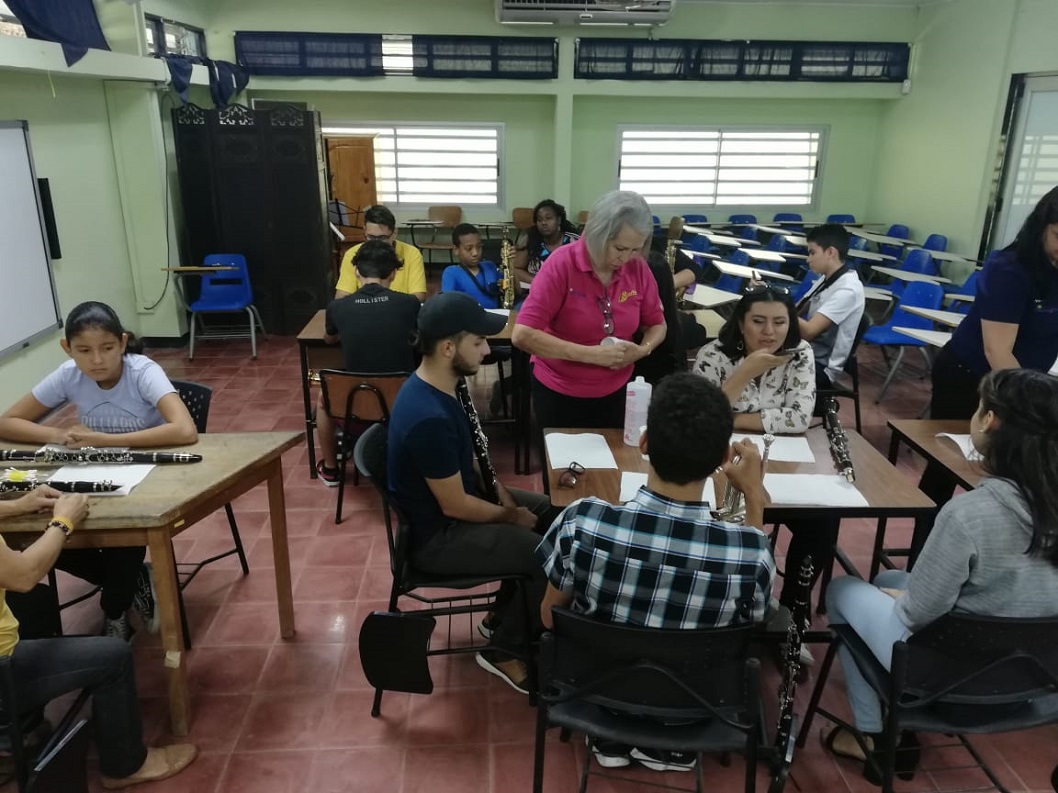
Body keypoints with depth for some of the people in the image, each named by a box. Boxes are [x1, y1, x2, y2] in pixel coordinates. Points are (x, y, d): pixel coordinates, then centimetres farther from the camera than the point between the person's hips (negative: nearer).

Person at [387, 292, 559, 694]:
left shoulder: (438, 386, -3)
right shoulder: (429, 418, -34)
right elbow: (456, 506, -25)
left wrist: (497, 487, 0)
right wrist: (511, 516, -10)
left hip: (458, 495, 10)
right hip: (437, 536, -10)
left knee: (552, 514, 15)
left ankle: (501, 616, 28)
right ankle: (503, 651, 10)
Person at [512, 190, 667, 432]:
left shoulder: (638, 268, -9)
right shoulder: (562, 263, -20)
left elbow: (657, 325, 6)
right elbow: (522, 335, -27)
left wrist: (642, 350, -16)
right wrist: (592, 354, -31)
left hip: (614, 391, 4)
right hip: (558, 392, -3)